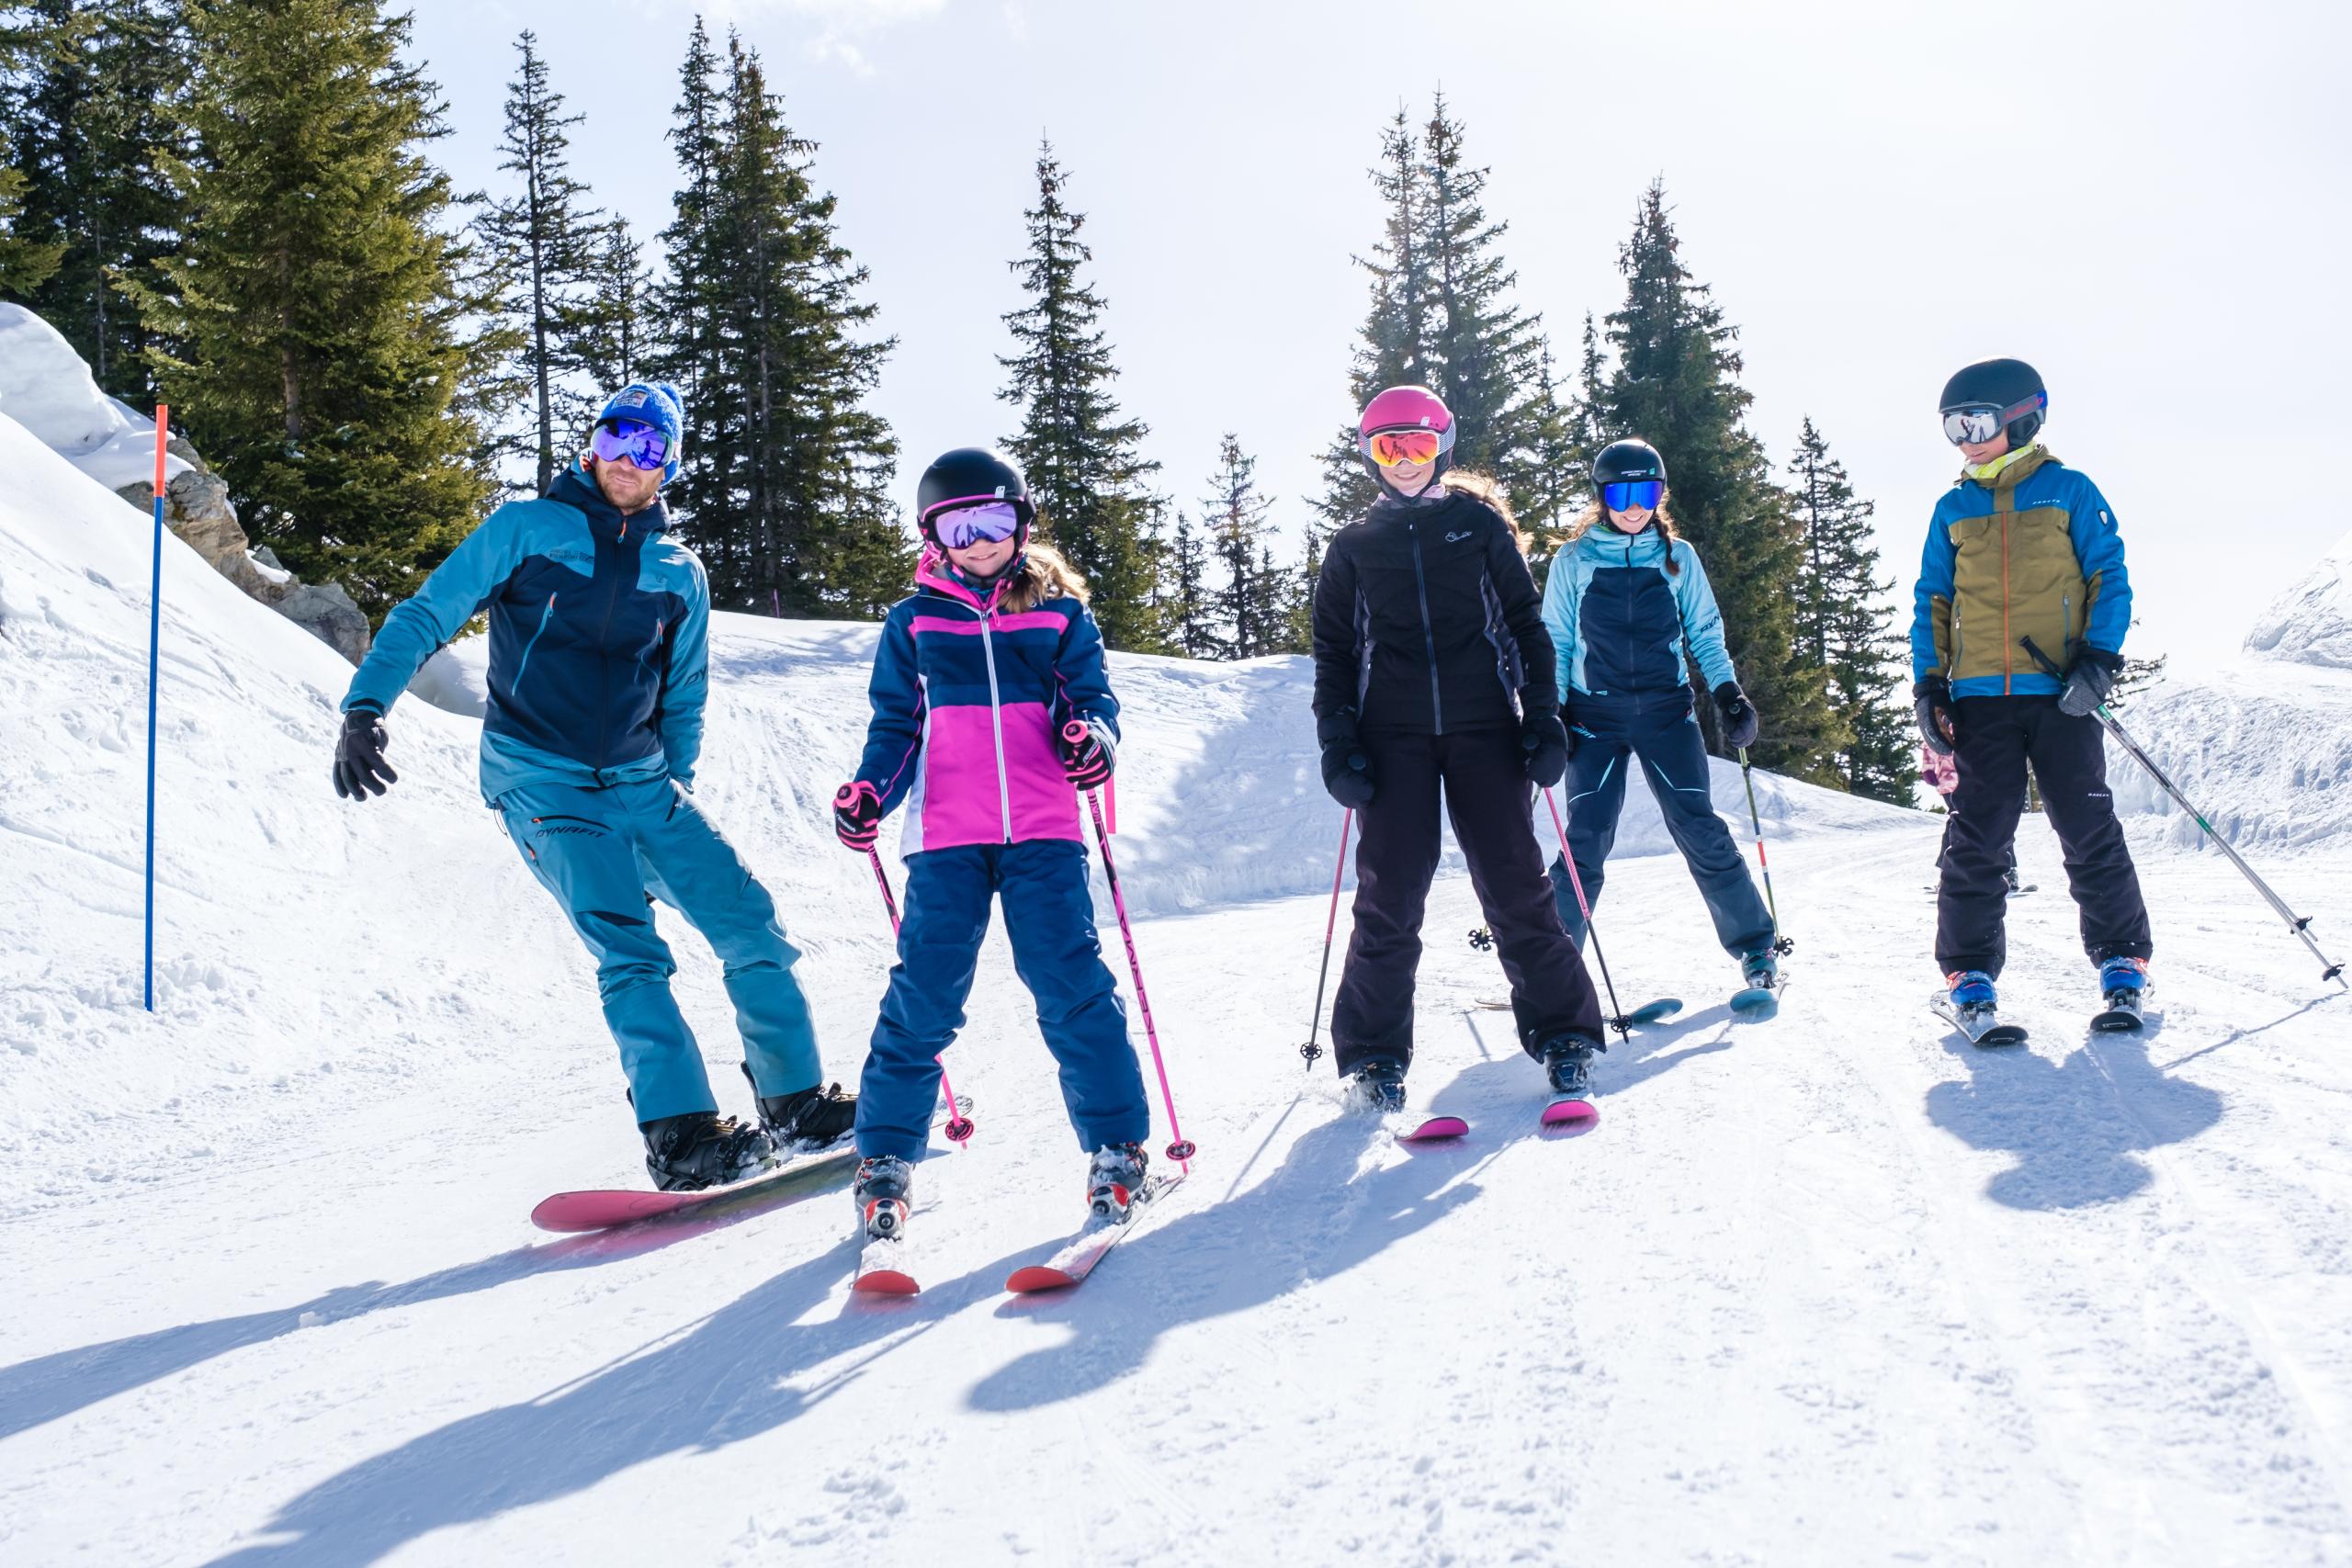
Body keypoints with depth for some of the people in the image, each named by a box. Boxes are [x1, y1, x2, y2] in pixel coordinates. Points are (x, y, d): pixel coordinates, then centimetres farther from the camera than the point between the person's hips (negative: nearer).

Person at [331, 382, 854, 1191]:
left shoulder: (681, 573, 12)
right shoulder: (526, 528, 1)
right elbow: (426, 617, -1)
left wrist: (676, 788, 10)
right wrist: (365, 708, -14)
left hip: (643, 783, 5)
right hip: (543, 782, -4)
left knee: (750, 923, -1)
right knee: (630, 952, -21)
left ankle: (797, 1103, 12)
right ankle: (681, 1136, -21)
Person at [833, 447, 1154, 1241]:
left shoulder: (1059, 615, 12)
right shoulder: (913, 622, 13)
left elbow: (1089, 695, 10)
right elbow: (895, 723, 13)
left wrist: (1093, 736, -14)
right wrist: (869, 791, -5)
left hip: (1043, 830, 0)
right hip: (946, 834, 0)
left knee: (1073, 987, -6)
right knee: (924, 995, -3)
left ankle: (1116, 1147, 5)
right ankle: (886, 1157, 9)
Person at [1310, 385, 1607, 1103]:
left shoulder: (1481, 526, 10)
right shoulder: (1352, 548, 12)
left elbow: (1525, 626, 10)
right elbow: (1333, 654, 12)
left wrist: (1544, 719, 0)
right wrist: (1338, 745, 0)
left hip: (1483, 727, 0)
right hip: (1393, 738, 1)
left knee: (1515, 887, -2)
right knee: (1389, 896, -4)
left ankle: (1563, 1034, 11)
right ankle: (1374, 1053, 7)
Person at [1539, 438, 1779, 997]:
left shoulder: (1678, 556, 7)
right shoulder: (1573, 561, 3)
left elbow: (1705, 632, 13)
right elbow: (1554, 642, 7)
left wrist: (1727, 693, 0)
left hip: (1667, 710, 1)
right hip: (1596, 715, -1)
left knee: (1700, 831, -4)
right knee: (1586, 844, -10)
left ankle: (1756, 948, 11)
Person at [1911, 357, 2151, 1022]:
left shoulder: (2070, 491, 5)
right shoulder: (1952, 510, 12)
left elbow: (2110, 580, 4)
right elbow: (1932, 602, 15)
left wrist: (2098, 659, -9)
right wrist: (1929, 684, 4)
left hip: (2061, 692, -2)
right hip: (1980, 694, 2)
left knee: (2089, 829, 1)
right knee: (1976, 836, -1)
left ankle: (2121, 958, 14)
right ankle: (1969, 969, 7)